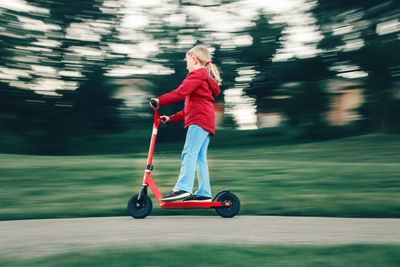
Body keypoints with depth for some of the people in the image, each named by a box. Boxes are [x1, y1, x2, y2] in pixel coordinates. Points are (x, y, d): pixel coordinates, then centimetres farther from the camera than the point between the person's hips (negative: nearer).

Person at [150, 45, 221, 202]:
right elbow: (190, 108, 31)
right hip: (207, 122, 10)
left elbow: (180, 93, -14)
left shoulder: (197, 75, 1)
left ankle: (183, 188, -29)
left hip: (199, 120, -10)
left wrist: (159, 101, -13)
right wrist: (172, 118, 28)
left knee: (189, 153, -19)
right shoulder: (206, 78, 32)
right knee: (200, 158, 8)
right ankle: (204, 193, 8)